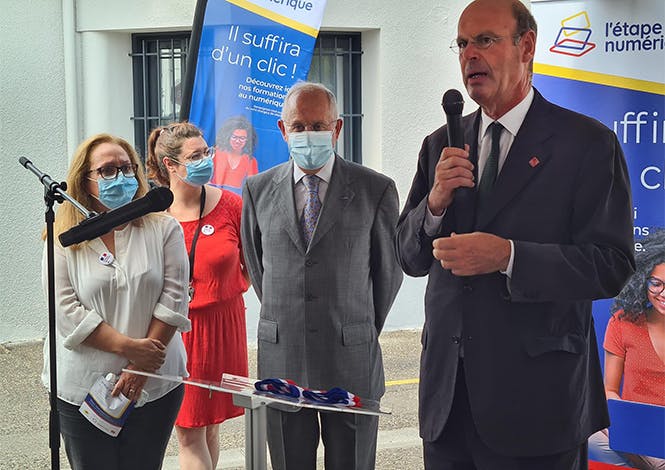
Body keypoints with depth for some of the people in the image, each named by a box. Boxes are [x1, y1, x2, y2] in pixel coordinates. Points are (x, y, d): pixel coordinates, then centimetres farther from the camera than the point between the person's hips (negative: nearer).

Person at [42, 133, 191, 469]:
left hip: (155, 385, 1)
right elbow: (66, 312, -9)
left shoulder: (163, 229, 0)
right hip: (81, 389, 0)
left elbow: (173, 299, -6)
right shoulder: (64, 239, -1)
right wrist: (130, 348, -16)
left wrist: (141, 369, -12)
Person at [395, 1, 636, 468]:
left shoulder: (588, 143, -6)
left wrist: (508, 256, -23)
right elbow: (410, 258, 8)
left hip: (536, 395, -4)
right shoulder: (440, 145, 9)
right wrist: (435, 204, -12)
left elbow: (612, 264, -12)